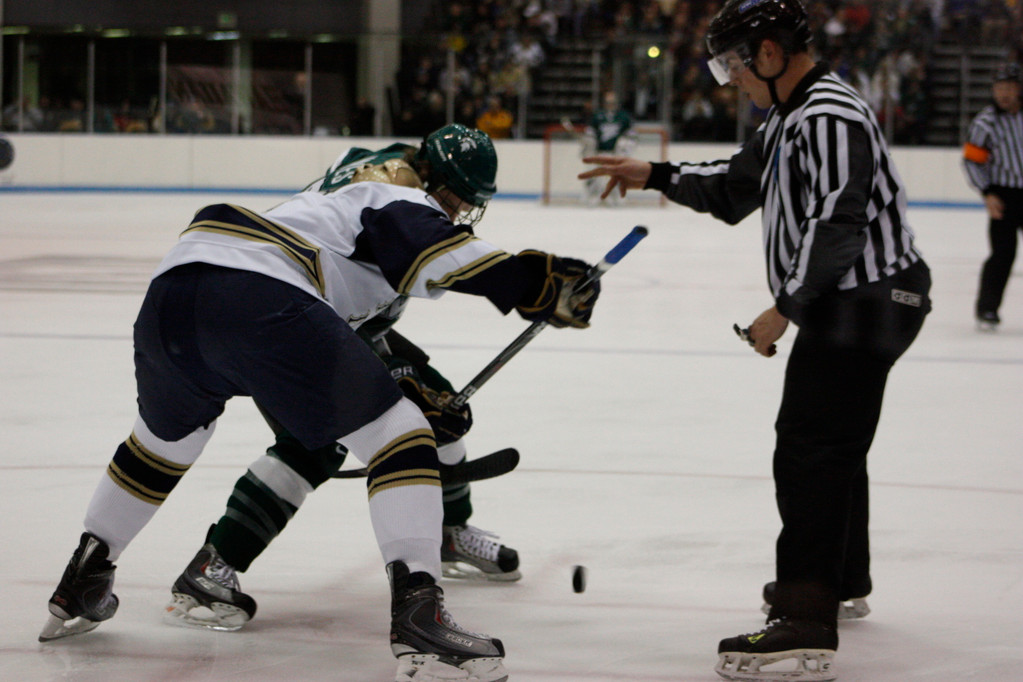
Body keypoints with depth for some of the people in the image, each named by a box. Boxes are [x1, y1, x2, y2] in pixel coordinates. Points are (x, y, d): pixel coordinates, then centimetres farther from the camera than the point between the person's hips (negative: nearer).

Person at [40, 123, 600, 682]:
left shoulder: (353, 201, 42)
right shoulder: (403, 202, 15)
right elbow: (443, 253, -9)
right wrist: (541, 284, -11)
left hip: (166, 296, 9)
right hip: (255, 297, -9)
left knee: (166, 438, 36)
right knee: (397, 434, -3)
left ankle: (80, 586, 43)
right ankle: (417, 616, -18)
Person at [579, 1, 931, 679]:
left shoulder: (830, 118, -19)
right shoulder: (791, 117, 16)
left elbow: (836, 226, -26)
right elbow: (735, 187, 25)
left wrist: (784, 308, -22)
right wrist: (654, 176, 16)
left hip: (864, 302, -11)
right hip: (846, 305, 11)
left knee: (810, 453, -16)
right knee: (831, 444, 25)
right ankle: (841, 578, 44)